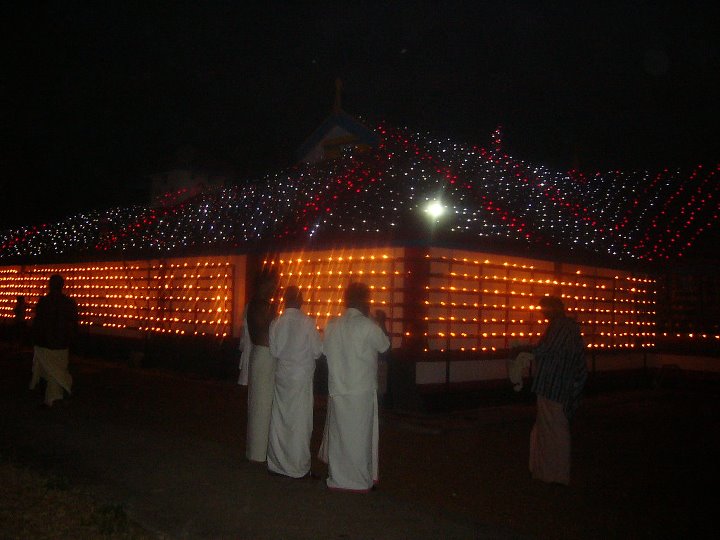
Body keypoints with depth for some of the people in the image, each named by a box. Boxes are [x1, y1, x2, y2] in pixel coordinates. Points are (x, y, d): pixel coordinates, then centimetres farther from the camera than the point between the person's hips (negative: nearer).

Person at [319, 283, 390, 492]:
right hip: (361, 390, -5)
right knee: (359, 434, 5)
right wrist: (381, 323, 13)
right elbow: (384, 346, 1)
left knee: (338, 433, 15)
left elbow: (326, 351, 9)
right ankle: (359, 480, 14)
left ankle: (337, 477, 27)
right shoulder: (368, 326, -13)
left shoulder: (332, 325, 0)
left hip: (337, 389, 5)